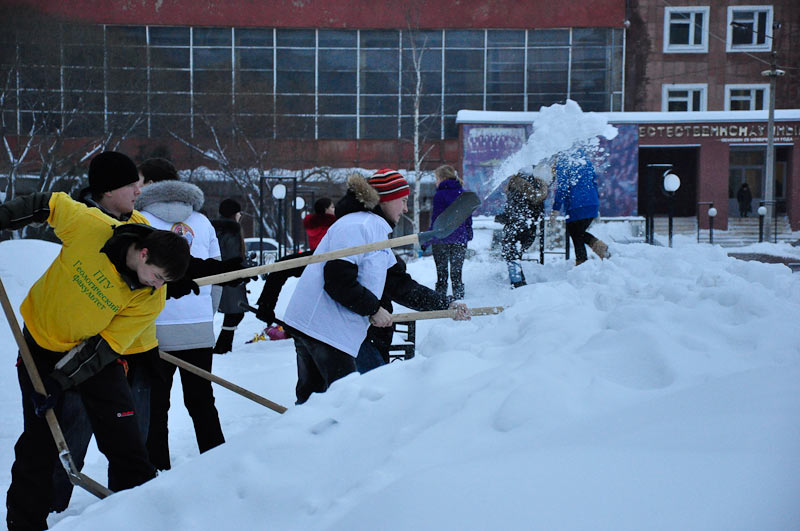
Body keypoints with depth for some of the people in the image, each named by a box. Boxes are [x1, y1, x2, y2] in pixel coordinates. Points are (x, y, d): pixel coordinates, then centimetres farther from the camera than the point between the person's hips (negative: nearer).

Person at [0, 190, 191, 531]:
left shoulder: (151, 298, -21)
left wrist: (60, 381, -24)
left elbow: (107, 345, -18)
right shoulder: (90, 227, -26)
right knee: (39, 440, 6)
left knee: (125, 444, -7)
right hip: (42, 341, 0)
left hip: (94, 356, 0)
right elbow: (49, 205, -7)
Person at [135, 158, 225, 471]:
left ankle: (158, 472, 5)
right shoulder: (202, 222, 11)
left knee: (155, 407, 4)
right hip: (200, 329, 4)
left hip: (155, 330, -4)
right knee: (202, 402, 13)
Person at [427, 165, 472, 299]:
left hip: (441, 239, -4)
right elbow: (468, 217, 12)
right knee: (457, 273, 9)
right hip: (460, 239, 4)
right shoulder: (463, 193, 7)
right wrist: (468, 235, 22)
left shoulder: (440, 195, -9)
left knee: (441, 273, 3)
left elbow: (436, 219, -11)